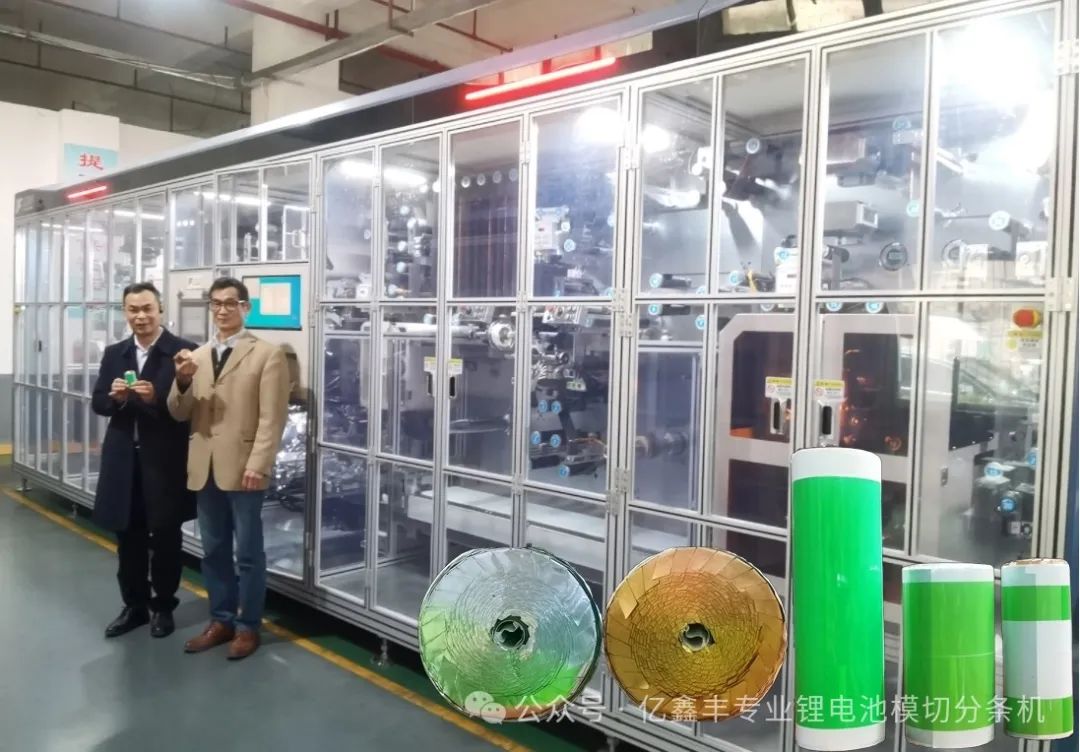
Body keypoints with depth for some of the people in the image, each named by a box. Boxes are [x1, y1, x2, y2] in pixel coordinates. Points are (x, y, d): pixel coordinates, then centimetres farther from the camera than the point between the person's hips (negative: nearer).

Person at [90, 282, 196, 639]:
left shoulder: (183, 351, -9)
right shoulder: (114, 354, 9)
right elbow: (98, 403, 8)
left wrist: (156, 398, -26)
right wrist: (114, 397, -13)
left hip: (165, 460, -5)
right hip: (123, 459, 5)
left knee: (165, 536, 8)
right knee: (127, 536, 14)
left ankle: (163, 606, 24)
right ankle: (134, 605, 29)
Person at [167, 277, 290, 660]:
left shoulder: (267, 354, -4)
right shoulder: (196, 356, 13)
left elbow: (272, 418, -10)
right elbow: (179, 414, 10)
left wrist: (257, 465, -17)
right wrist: (182, 381, -10)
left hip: (243, 469, -5)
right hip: (204, 468, 6)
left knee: (248, 553, 4)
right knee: (213, 551, 14)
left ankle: (247, 626, 17)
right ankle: (221, 620, 27)